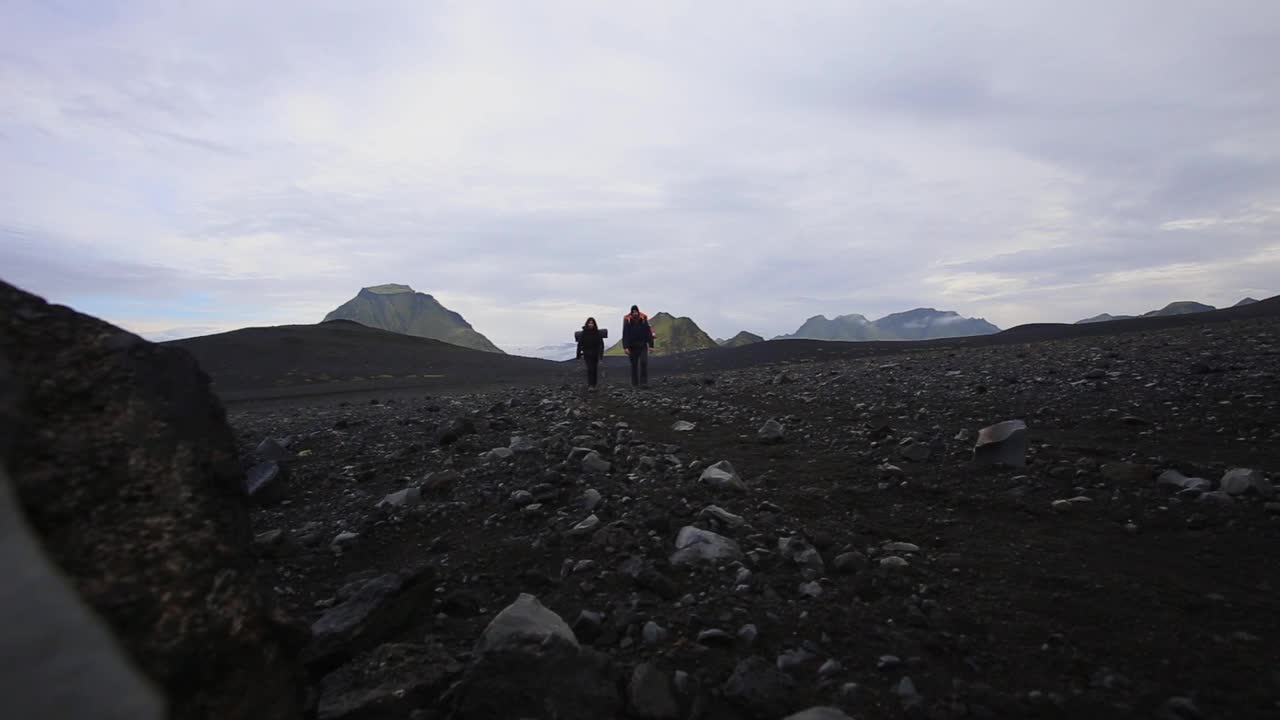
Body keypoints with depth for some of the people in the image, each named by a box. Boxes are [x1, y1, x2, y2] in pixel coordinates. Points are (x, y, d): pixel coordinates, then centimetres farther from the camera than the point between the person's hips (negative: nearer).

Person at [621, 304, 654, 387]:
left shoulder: (644, 319, -4)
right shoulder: (627, 320, -7)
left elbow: (648, 333, 0)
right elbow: (625, 334, -8)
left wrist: (651, 345, -2)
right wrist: (625, 347, -15)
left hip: (643, 345, 0)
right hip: (632, 346, 0)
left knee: (644, 362, -13)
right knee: (634, 365, 5)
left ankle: (644, 383, -12)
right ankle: (635, 384, 13)